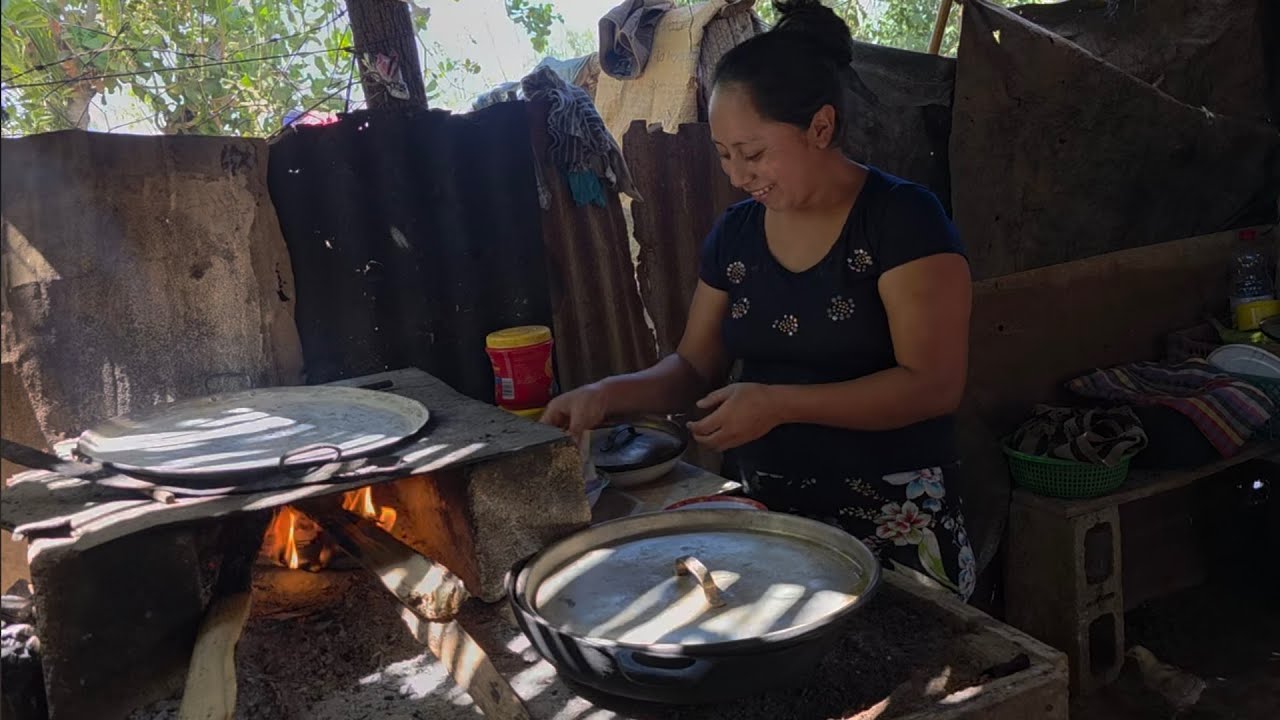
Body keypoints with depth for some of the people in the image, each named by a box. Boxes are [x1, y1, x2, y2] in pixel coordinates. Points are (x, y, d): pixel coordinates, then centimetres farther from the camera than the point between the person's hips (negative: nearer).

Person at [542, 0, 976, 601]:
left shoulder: (903, 219, -13)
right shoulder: (735, 232, 3)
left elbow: (934, 385, -19)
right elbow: (695, 367, 9)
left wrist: (779, 403, -25)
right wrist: (610, 393, -9)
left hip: (894, 522, -4)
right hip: (767, 512, 5)